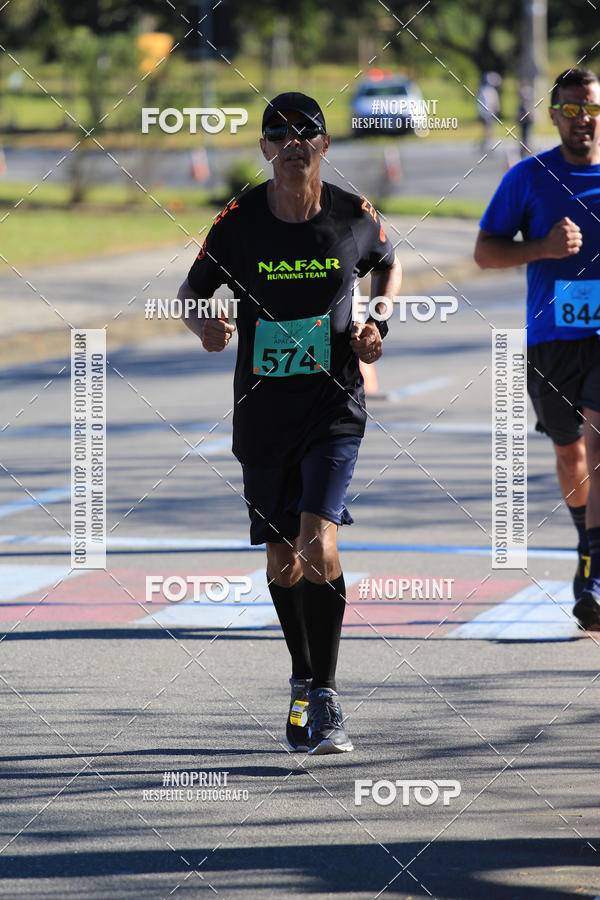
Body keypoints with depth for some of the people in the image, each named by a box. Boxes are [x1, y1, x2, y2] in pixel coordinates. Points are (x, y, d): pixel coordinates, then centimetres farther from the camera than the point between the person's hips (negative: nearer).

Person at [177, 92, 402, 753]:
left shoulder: (355, 217, -3)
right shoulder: (238, 222, -5)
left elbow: (388, 266, 18)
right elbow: (192, 291, 6)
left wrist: (376, 326, 0)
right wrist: (206, 327, -16)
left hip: (335, 406, -2)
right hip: (262, 409, 2)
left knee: (318, 544, -18)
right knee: (282, 558, 12)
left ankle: (324, 701, -11)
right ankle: (304, 679, 36)